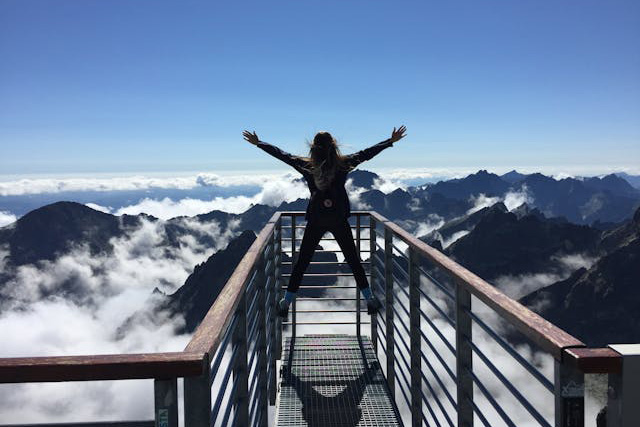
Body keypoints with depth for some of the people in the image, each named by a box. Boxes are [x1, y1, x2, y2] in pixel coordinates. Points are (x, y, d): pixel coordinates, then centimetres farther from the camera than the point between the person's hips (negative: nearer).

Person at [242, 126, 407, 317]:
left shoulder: (306, 165, -2)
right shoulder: (343, 164, -4)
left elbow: (281, 154, 7)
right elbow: (367, 153, 3)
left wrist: (258, 143, 19)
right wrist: (391, 141, 13)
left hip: (315, 221, 1)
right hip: (339, 220, 0)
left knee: (302, 262, 10)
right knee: (353, 260, 12)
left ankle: (286, 302, 15)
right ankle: (369, 299, 17)